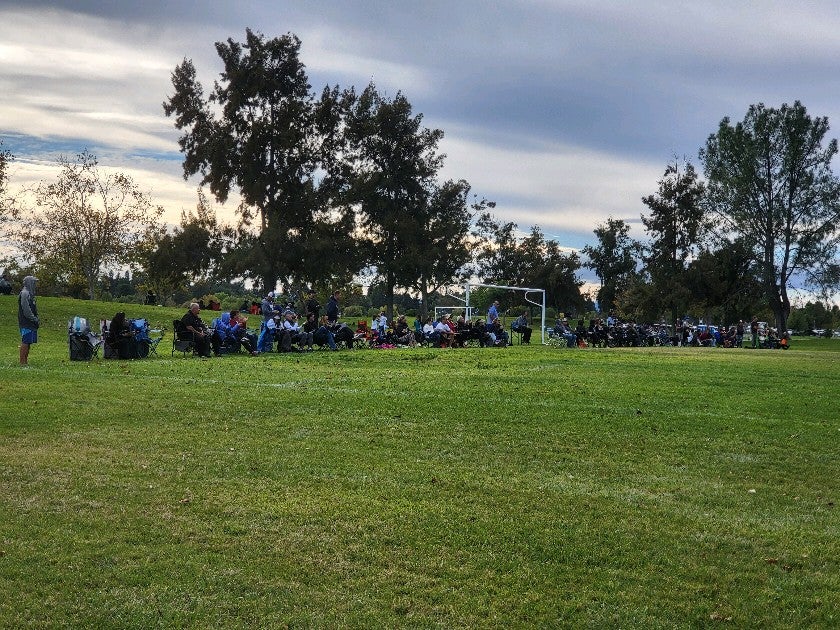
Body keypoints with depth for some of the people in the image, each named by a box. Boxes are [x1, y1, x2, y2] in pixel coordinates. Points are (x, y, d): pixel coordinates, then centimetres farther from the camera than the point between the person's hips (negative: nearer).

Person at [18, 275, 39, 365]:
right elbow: (26, 309, -18)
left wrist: (37, 319, 11)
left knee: (28, 342, 10)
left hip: (31, 323, 10)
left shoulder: (30, 293, 18)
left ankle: (25, 361, 13)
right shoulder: (24, 293, -12)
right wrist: (34, 319, -15)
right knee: (25, 342, -8)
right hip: (26, 323, -10)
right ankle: (23, 362, -7)